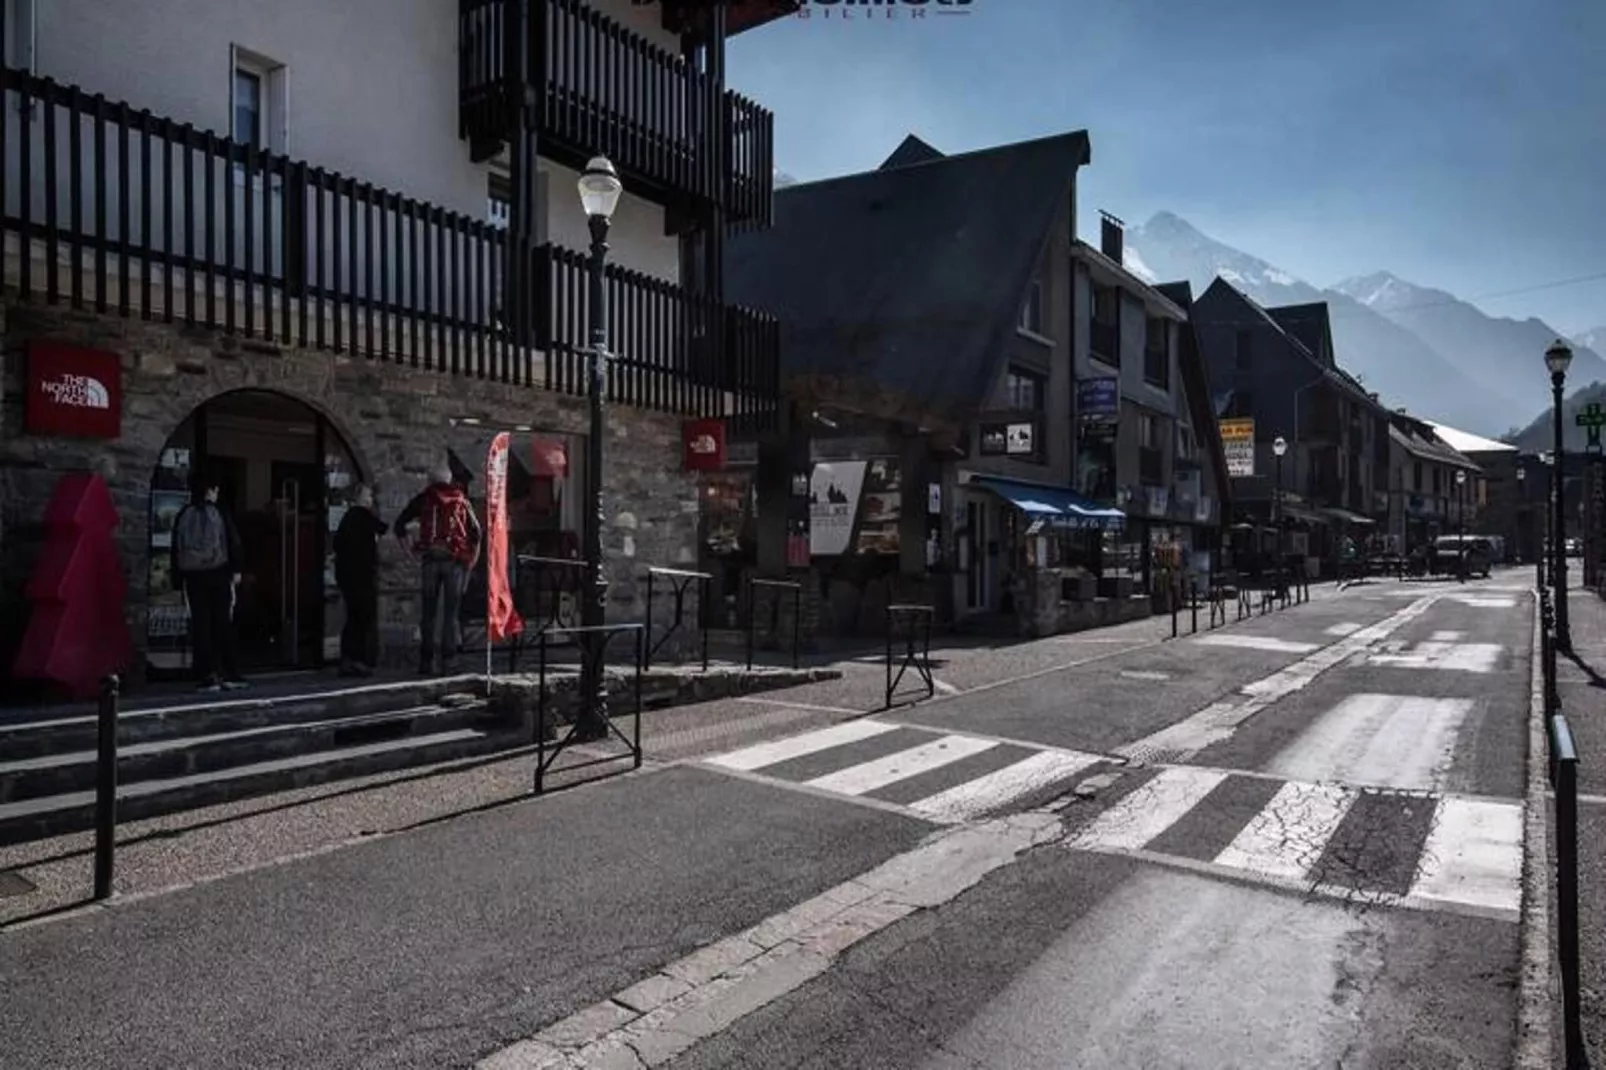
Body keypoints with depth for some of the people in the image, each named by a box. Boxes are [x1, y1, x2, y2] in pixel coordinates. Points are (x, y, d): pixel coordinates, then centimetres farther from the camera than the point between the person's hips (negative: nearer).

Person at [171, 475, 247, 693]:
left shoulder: (182, 516, 8)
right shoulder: (218, 512, -1)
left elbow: (175, 549, 9)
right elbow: (233, 542, -6)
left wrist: (178, 579, 12)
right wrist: (236, 569, -3)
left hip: (192, 576, 2)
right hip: (219, 574, -2)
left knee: (200, 626, 3)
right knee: (223, 625, 3)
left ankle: (208, 675, 0)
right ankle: (228, 674, 2)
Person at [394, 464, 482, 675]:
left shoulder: (423, 498, 10)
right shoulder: (461, 499, 9)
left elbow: (399, 524, 8)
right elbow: (476, 532, 6)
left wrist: (409, 550, 14)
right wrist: (472, 560, 13)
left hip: (429, 559, 1)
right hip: (455, 559, 0)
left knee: (428, 613, 8)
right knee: (451, 612, 2)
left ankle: (426, 661, 8)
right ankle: (448, 661, -2)